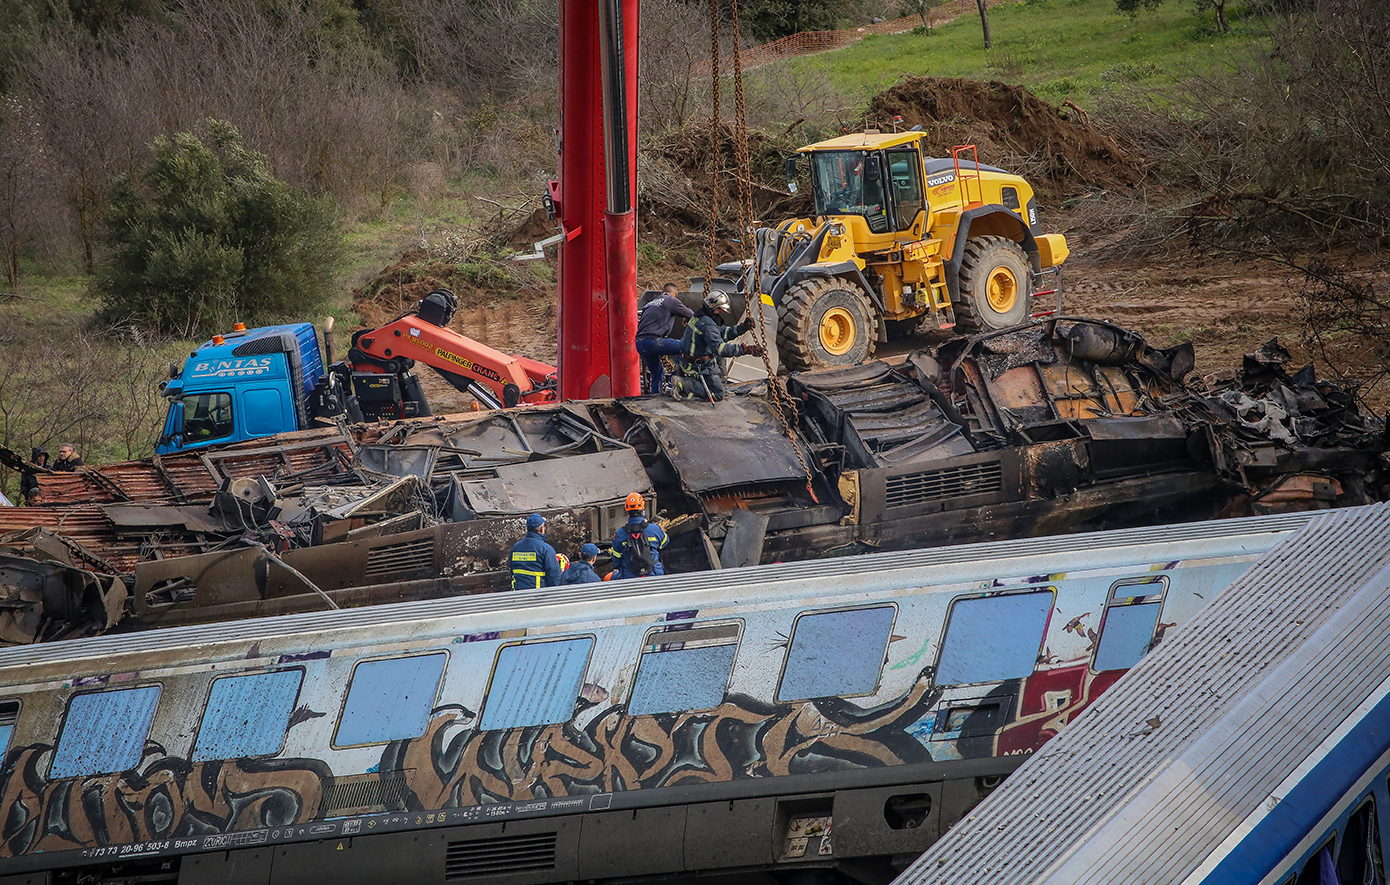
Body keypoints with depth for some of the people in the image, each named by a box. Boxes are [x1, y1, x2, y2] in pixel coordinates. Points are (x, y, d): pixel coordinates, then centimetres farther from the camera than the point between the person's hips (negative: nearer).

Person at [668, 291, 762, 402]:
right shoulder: (707, 325, -27)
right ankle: (683, 384, -13)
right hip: (699, 367, -10)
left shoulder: (699, 318, 5)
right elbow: (719, 348, -37)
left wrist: (742, 327, 0)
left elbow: (723, 332, 14)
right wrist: (746, 349, -41)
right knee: (718, 394, -5)